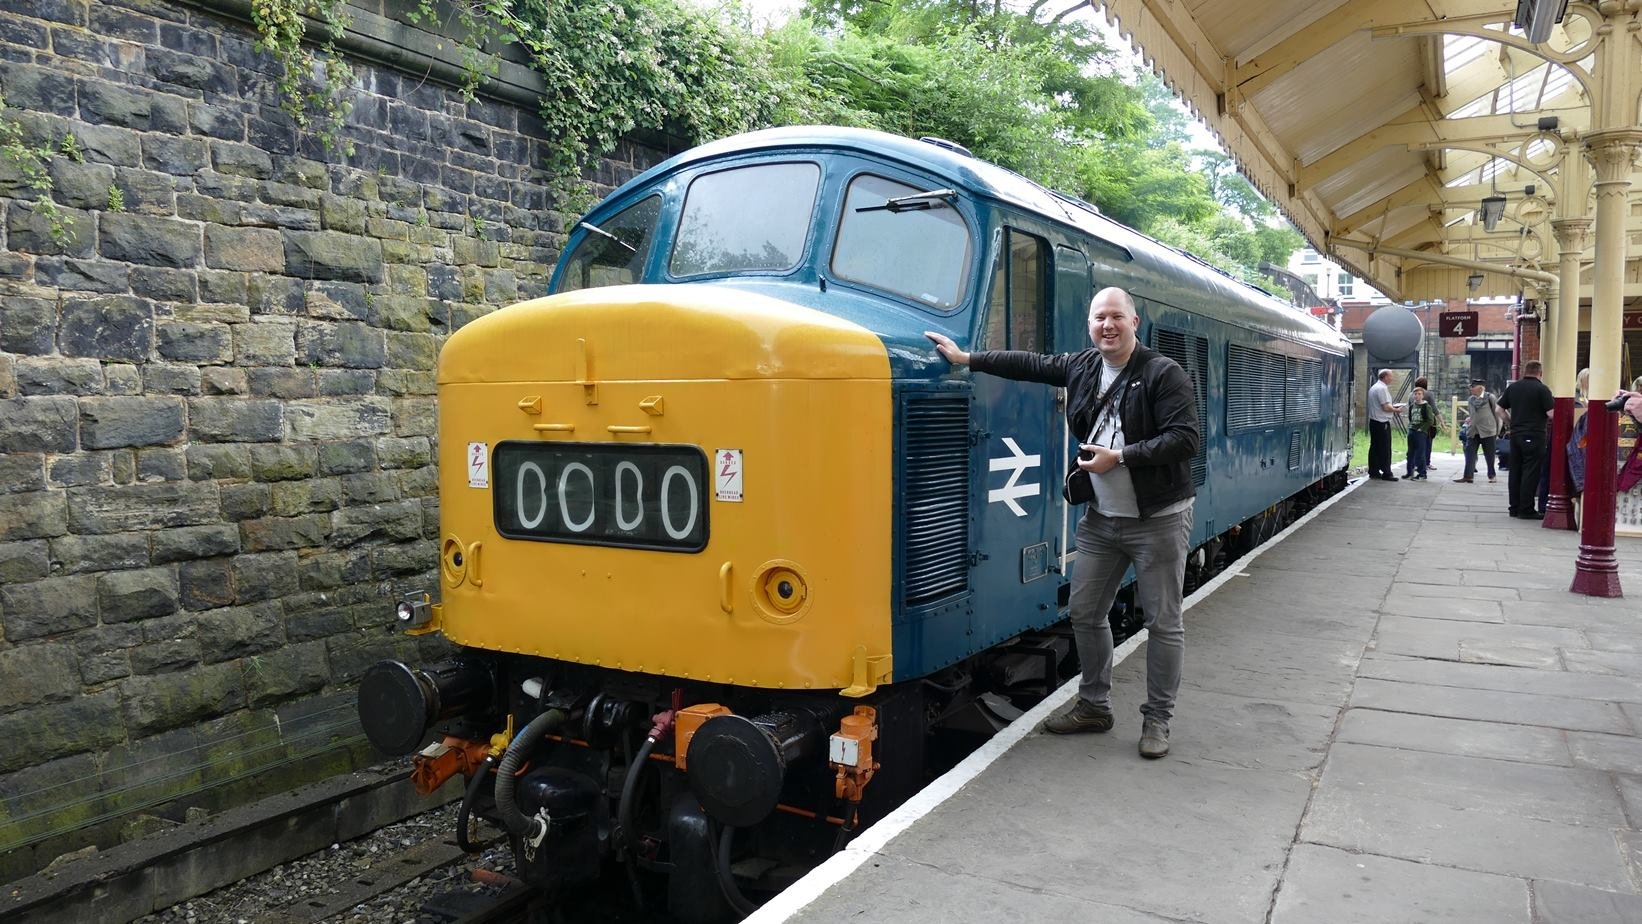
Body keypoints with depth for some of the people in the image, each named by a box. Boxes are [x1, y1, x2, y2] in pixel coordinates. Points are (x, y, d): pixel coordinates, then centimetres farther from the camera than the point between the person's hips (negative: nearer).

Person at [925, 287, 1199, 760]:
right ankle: (1094, 706, 26)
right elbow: (1030, 364, 12)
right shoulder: (1082, 367, 6)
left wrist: (1120, 457, -21)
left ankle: (1157, 720, 14)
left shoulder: (1164, 374, -12)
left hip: (1158, 520, -6)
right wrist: (965, 358, 9)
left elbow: (1185, 438, -18)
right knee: (1085, 613, 10)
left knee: (1163, 622, 2)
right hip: (1101, 519, 6)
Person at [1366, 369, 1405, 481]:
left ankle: (1373, 471, 16)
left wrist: (1393, 407, 17)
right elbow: (1386, 407, -20)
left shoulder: (1373, 387, 15)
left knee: (1374, 447, 12)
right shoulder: (1382, 388, -16)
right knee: (1385, 449, -5)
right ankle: (1386, 473, -3)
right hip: (1382, 422, -10)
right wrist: (1396, 410, -4)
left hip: (1373, 421, 10)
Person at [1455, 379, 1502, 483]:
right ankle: (1468, 476, -1)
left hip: (1487, 431, -5)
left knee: (1489, 455, 5)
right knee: (1470, 454, -2)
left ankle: (1492, 476, 17)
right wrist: (1468, 419, 4)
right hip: (1473, 431, 5)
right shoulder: (1470, 399, 10)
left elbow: (1497, 413, -1)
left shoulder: (1490, 398, -5)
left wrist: (1497, 431, 0)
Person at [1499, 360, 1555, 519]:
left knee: (1515, 471, 10)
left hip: (1515, 434, 6)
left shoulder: (1512, 387, 7)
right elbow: (1551, 414, -13)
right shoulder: (1541, 389, -9)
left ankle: (1515, 507, 15)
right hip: (1534, 436, -6)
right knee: (1531, 472, -2)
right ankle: (1526, 509, -2)